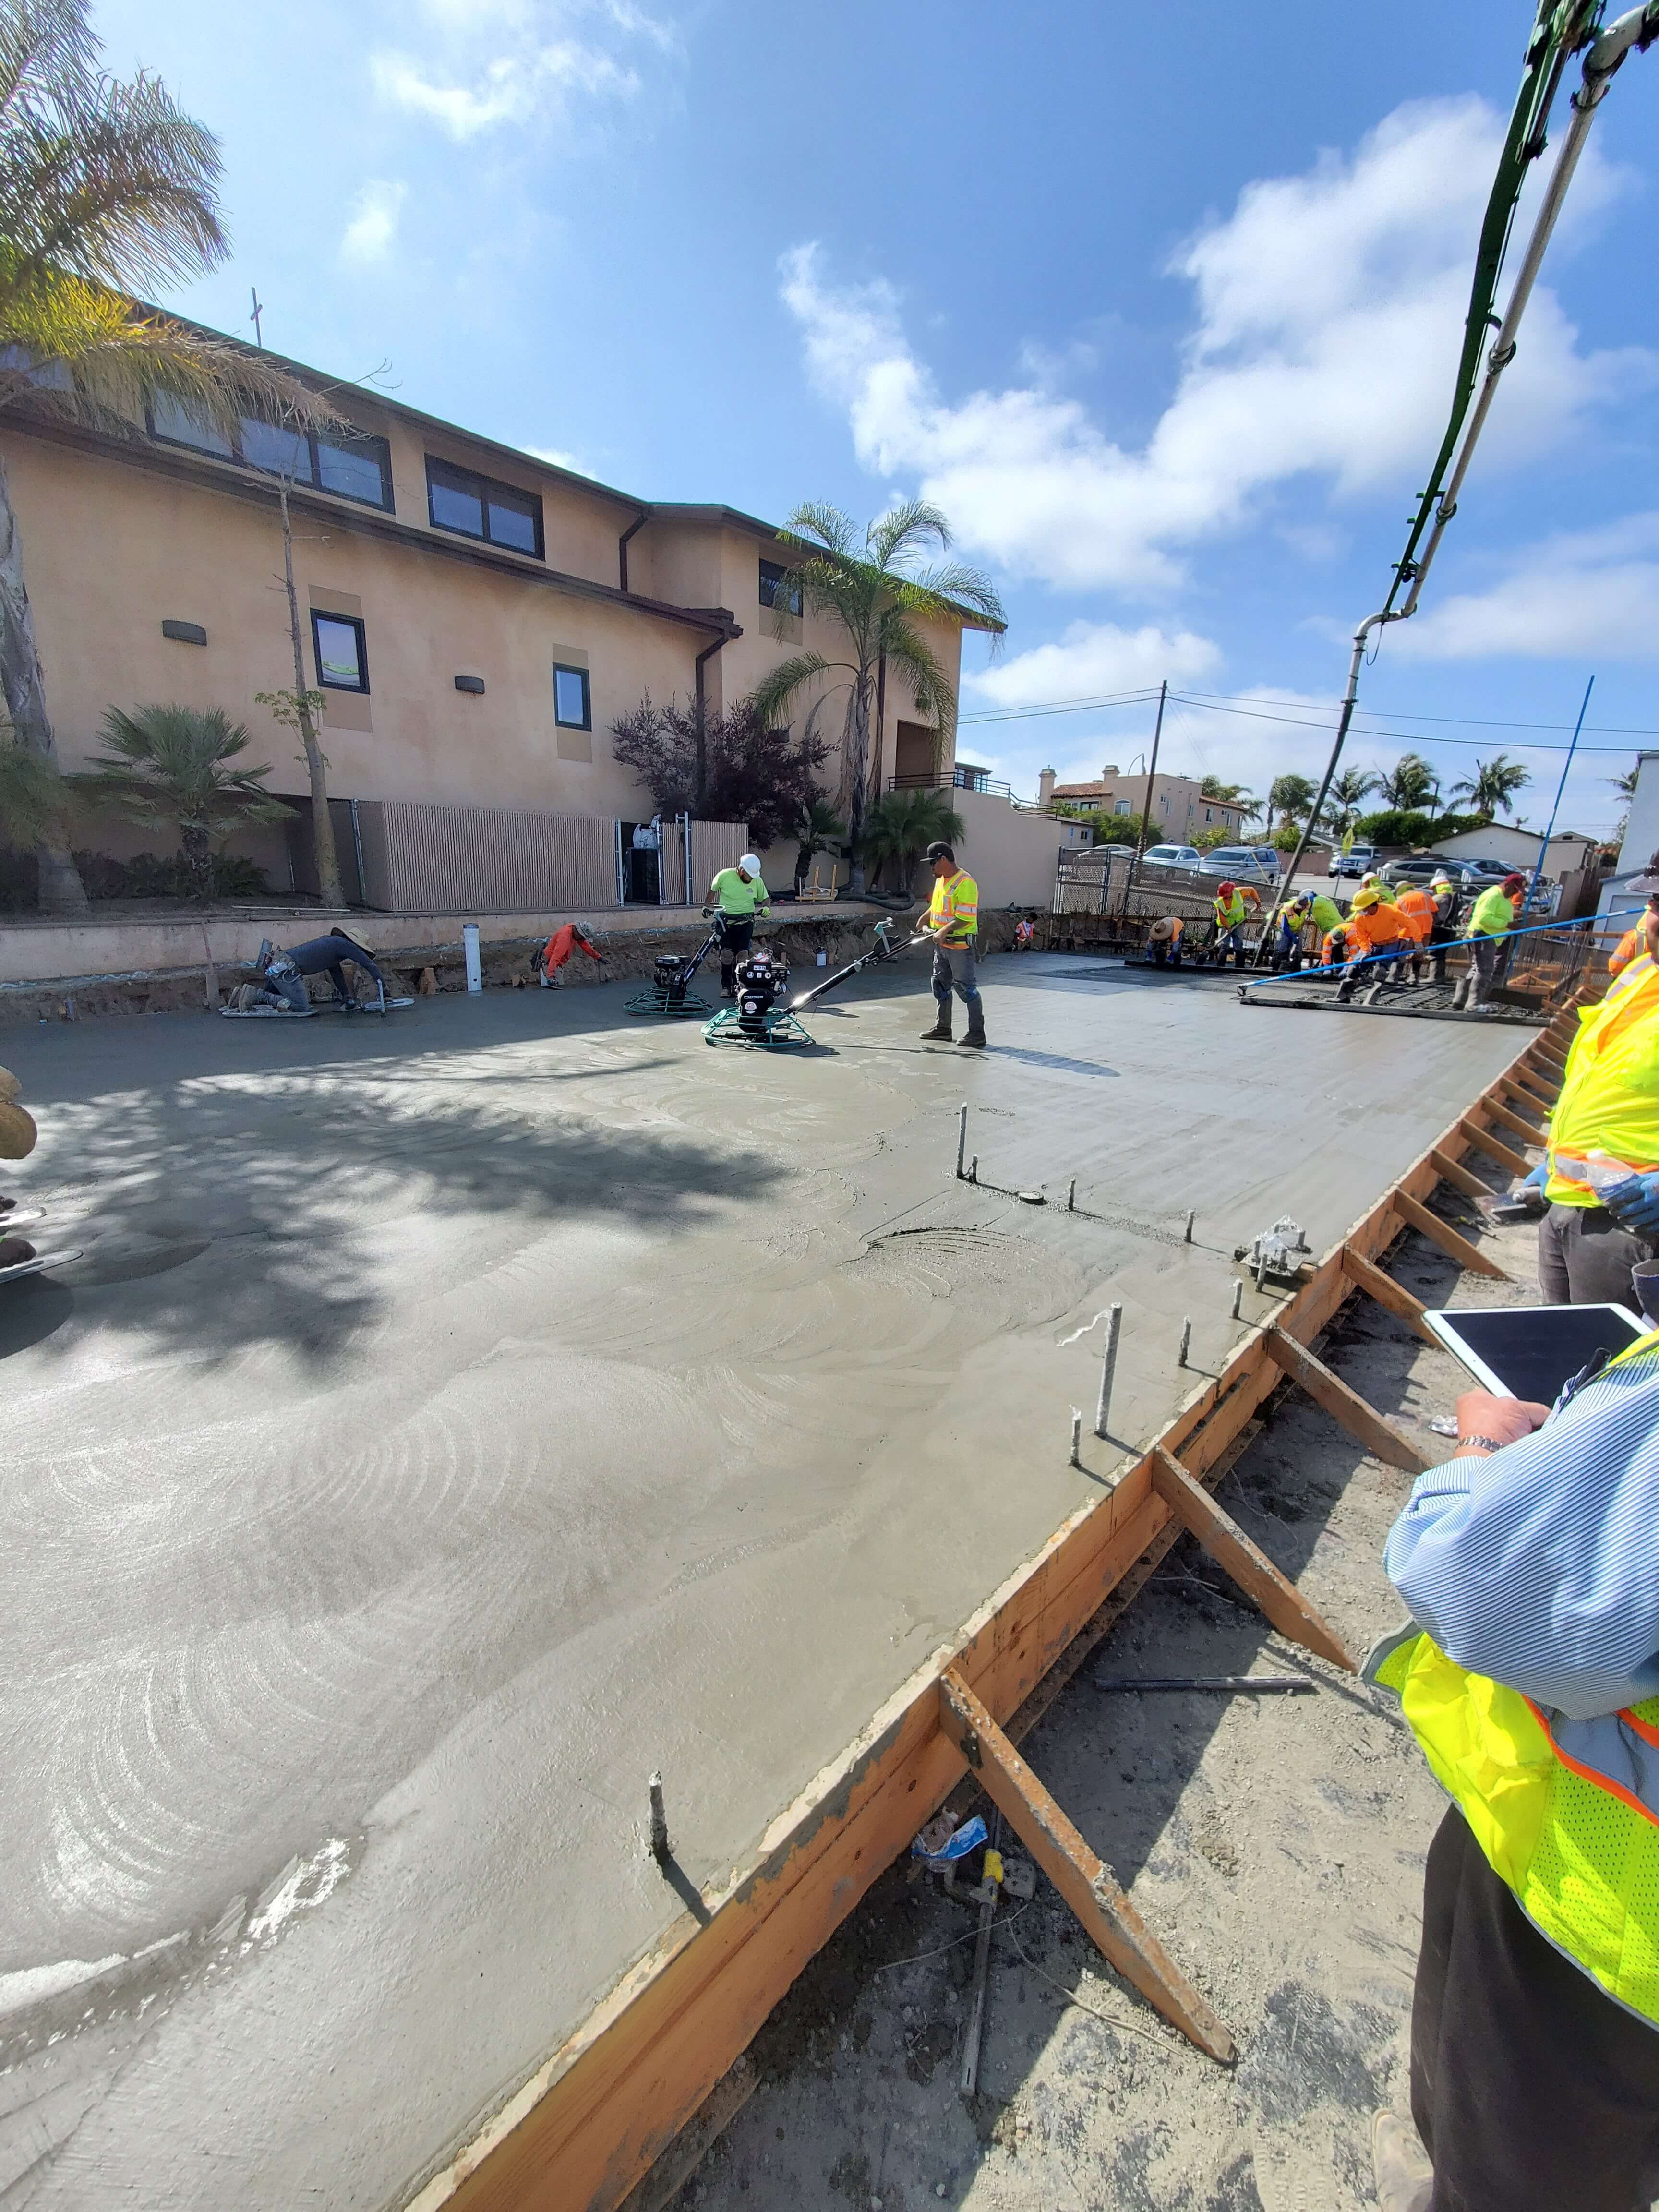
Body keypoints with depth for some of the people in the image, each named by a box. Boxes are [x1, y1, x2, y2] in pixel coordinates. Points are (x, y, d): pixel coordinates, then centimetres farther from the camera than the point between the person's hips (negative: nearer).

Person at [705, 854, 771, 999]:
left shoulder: (757, 880, -2)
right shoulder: (724, 876, -8)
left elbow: (765, 898, 10)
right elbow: (713, 890, 11)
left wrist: (767, 907, -11)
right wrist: (707, 906, 12)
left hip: (746, 922, 1)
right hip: (726, 920, -1)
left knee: (742, 956, -3)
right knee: (726, 954, -6)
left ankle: (738, 987, 6)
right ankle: (726, 986, 4)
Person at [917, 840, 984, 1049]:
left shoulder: (965, 883, -16)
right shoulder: (940, 880, 13)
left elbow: (966, 917, -22)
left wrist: (944, 931, -26)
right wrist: (926, 924, 12)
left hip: (960, 944, -10)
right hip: (941, 944, 10)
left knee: (965, 988, -7)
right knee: (940, 984, 15)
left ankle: (977, 1034, -1)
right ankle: (943, 1028, 28)